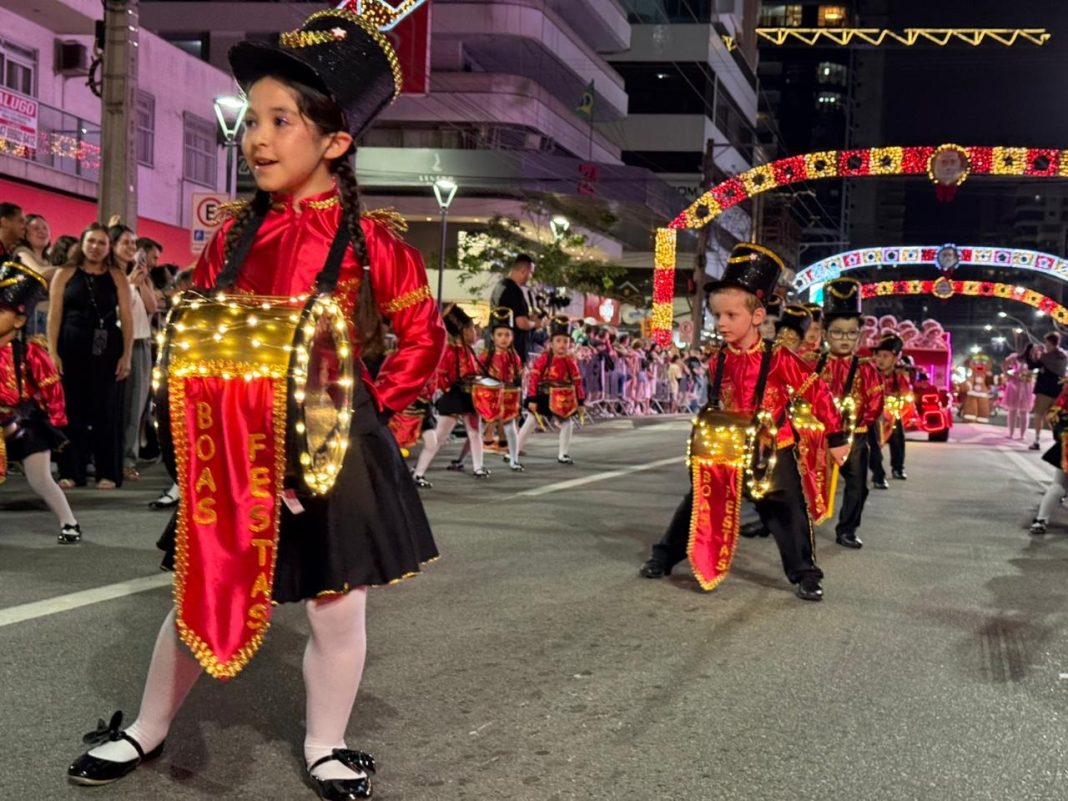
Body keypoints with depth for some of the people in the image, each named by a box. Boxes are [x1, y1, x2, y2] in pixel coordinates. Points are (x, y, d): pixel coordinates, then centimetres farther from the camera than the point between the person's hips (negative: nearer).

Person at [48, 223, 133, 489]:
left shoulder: (117, 277, 6)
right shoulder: (65, 275, 6)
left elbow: (126, 318, 3)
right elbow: (54, 315, 3)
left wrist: (126, 355, -4)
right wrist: (53, 352, -5)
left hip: (106, 349, 0)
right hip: (71, 349, 0)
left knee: (106, 410, 1)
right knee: (72, 409, 3)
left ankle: (108, 473, 5)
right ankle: (71, 471, 9)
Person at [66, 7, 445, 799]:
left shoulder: (372, 244, -8)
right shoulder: (233, 236, 3)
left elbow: (423, 339, -2)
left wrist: (371, 406, -8)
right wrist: (204, 414, -6)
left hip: (333, 451, -2)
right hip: (234, 447, 3)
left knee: (337, 611, 9)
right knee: (200, 598, 13)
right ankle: (147, 731, 34)